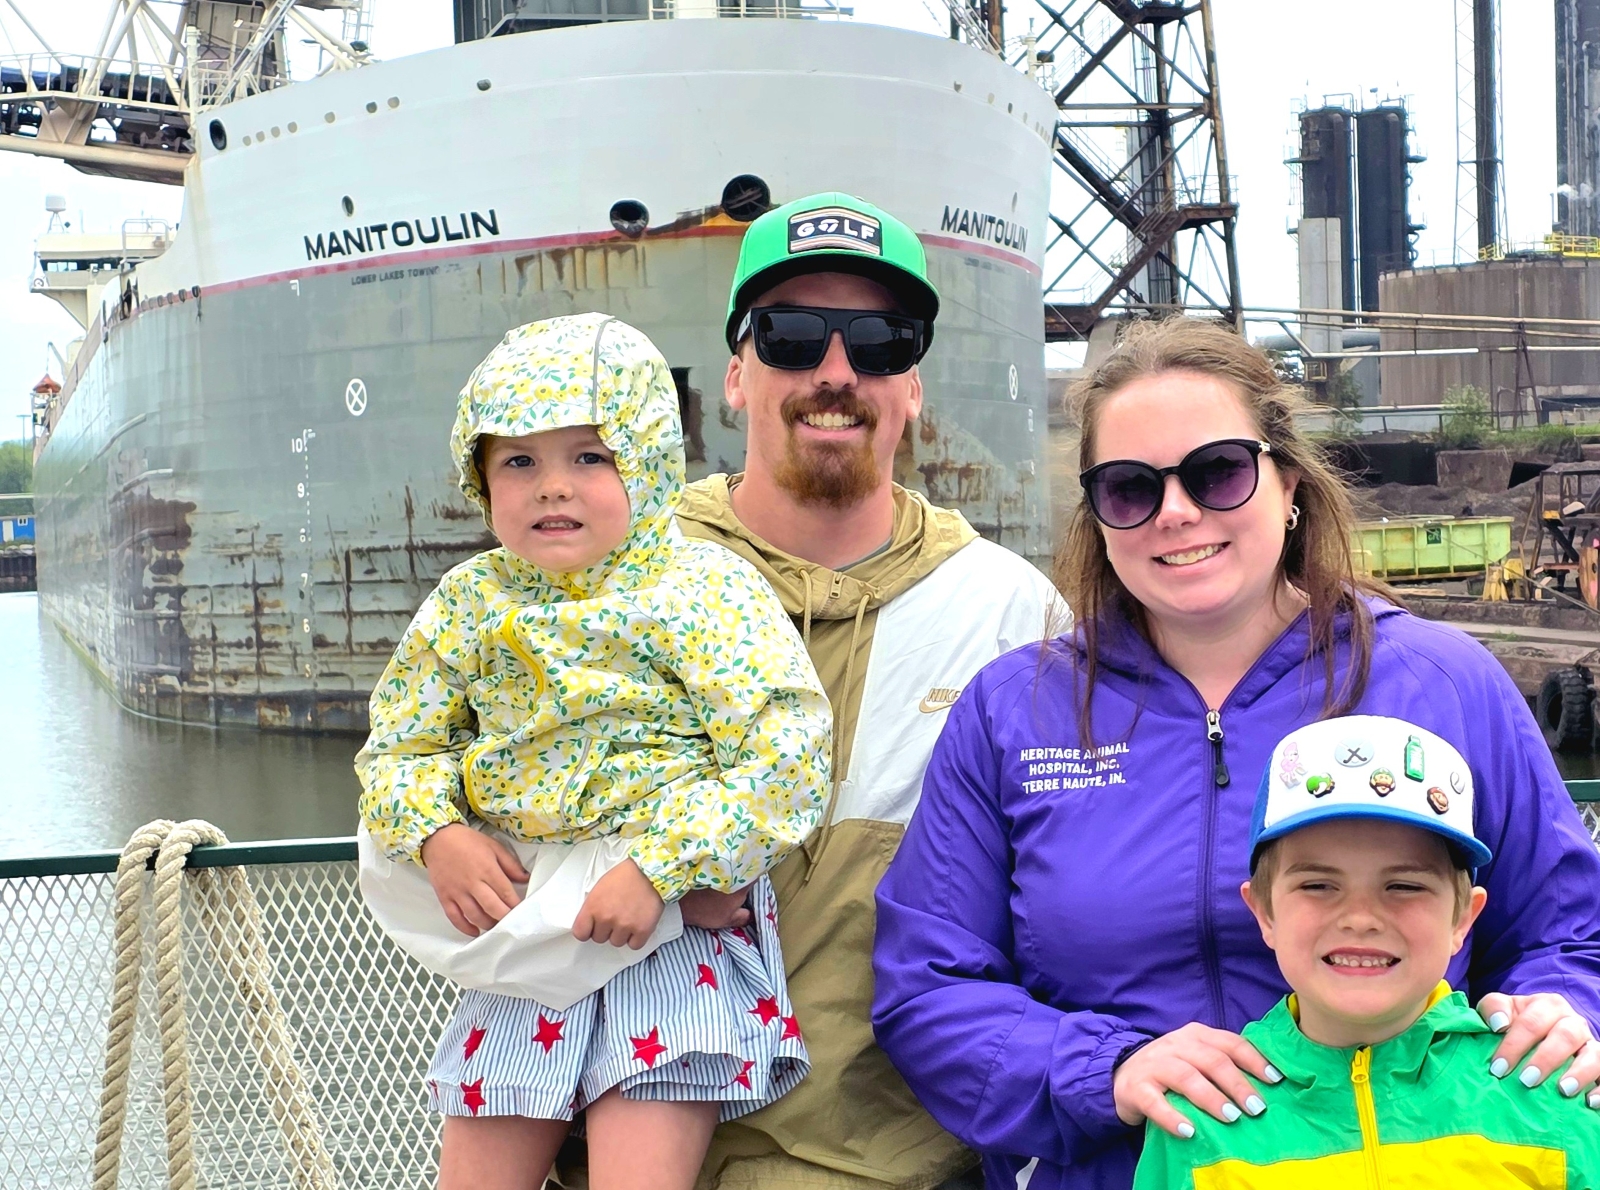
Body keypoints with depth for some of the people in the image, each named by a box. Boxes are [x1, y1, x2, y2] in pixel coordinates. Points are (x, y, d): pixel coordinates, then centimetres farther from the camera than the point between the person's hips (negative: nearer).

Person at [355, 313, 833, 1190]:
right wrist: (436, 836, -7)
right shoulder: (468, 605, 7)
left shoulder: (700, 590, -8)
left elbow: (784, 754, -16)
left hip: (675, 923, -5)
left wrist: (658, 870, -22)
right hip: (524, 933, 5)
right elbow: (399, 746, 14)